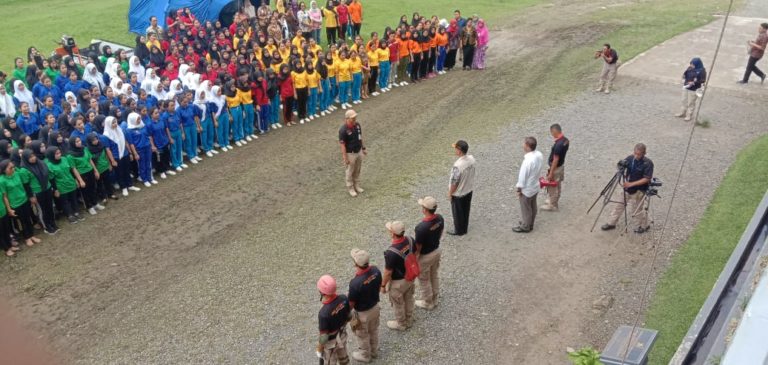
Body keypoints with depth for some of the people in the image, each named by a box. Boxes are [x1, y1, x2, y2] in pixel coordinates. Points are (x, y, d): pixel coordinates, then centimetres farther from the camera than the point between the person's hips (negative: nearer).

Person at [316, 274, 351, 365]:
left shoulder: (324, 313, -41)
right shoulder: (344, 299, -24)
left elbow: (323, 337, -27)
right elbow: (348, 317, -4)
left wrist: (319, 350, -8)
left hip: (330, 342, -5)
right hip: (342, 335, 5)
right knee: (343, 358, 31)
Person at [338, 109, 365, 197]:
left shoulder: (357, 125, -6)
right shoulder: (343, 130, -27)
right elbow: (342, 145, -21)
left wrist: (363, 148, 14)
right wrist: (345, 158, -19)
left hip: (359, 151, 6)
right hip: (350, 153, -6)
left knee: (357, 170, 21)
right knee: (350, 172, 12)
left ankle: (356, 185, 39)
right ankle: (350, 188, 30)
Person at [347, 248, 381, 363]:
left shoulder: (355, 282, -40)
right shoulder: (376, 270, -22)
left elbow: (351, 303, -23)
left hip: (362, 313, -6)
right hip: (375, 307, 6)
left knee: (362, 335, 23)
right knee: (373, 330, 31)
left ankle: (365, 355, 48)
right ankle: (374, 351, 54)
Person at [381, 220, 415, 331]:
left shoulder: (391, 252, -39)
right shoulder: (410, 240, -18)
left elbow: (388, 272, -24)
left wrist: (383, 285, -7)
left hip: (398, 281, -6)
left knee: (398, 304, 20)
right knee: (408, 299, 28)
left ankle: (401, 324, 44)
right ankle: (409, 320, 51)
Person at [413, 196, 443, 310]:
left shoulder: (421, 227, -38)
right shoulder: (440, 218, -16)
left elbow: (418, 247, -25)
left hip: (425, 256, -7)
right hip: (436, 250, 7)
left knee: (424, 281, 18)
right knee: (434, 276, 27)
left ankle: (427, 303, 37)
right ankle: (434, 299, 46)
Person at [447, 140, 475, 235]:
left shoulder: (458, 165, -36)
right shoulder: (471, 158, -13)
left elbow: (454, 182, -25)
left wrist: (450, 193, -9)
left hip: (458, 193, -7)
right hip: (469, 190, 7)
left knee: (458, 213, 16)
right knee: (465, 211, 25)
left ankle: (459, 230, 34)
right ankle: (464, 229, 43)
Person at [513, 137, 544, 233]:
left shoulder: (528, 160, -35)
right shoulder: (540, 155, -10)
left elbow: (523, 176, -25)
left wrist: (519, 189, -12)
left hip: (526, 189, -8)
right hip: (535, 186, 8)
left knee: (525, 208, 13)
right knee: (532, 206, 24)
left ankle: (525, 227, 30)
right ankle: (530, 224, 43)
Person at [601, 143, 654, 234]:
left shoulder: (648, 163, -20)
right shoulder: (630, 158, -5)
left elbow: (646, 179, -22)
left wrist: (631, 184, -26)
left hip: (638, 190, -6)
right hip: (627, 188, 6)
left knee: (633, 210, 0)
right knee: (619, 205, 14)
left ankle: (644, 226, 24)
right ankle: (611, 223, 29)